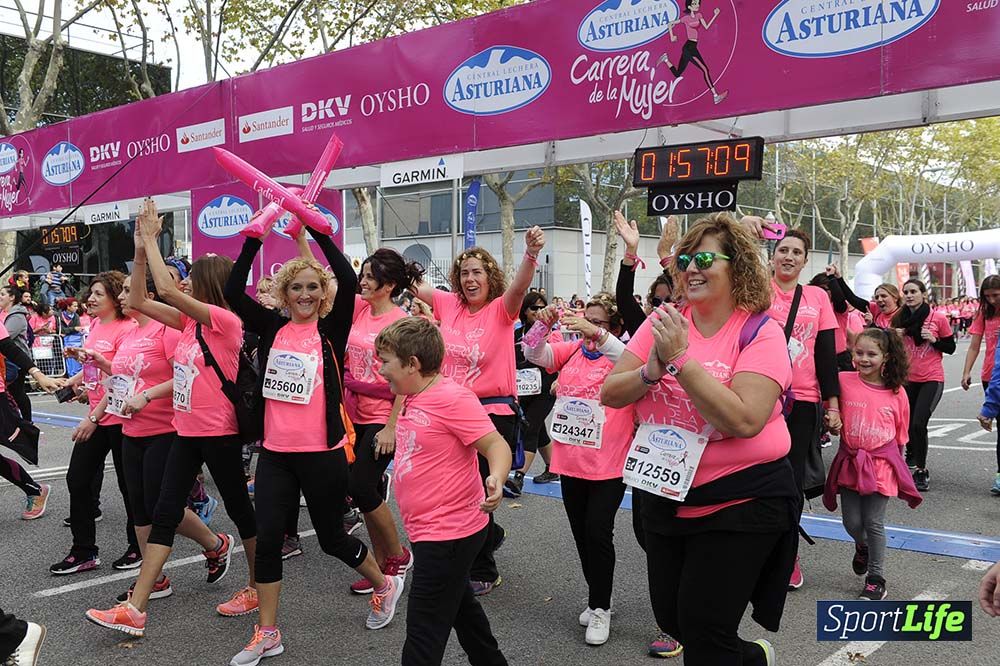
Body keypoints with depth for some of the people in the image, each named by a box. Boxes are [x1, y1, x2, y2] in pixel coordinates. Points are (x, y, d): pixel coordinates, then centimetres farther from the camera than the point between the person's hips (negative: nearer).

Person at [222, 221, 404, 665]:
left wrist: (317, 230, -18)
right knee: (267, 538, 3)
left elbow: (349, 281, -17)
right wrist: (254, 240, -12)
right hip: (275, 453, 4)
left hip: (323, 452, -3)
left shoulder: (331, 331, -4)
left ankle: (385, 585, 37)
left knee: (331, 537, 10)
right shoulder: (273, 328, 5)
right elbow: (234, 292, -5)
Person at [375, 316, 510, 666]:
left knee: (424, 631, -2)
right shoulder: (414, 398, 7)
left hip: (448, 534, -10)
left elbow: (495, 444, -26)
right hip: (430, 531, 10)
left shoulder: (452, 398, -21)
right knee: (460, 607, 26)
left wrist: (495, 478, -42)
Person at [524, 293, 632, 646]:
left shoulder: (621, 353, -7)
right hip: (570, 461, 5)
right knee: (581, 534, 14)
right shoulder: (572, 351, 6)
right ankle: (598, 598, 31)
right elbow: (534, 354, -4)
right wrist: (542, 325, -23)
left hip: (608, 464, -5)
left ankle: (600, 608, 12)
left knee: (598, 533, -4)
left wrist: (596, 334, -41)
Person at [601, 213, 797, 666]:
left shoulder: (760, 332, -13)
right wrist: (653, 370, -20)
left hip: (741, 503, -5)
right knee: (671, 618, 17)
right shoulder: (664, 320, 0)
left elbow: (744, 420, -26)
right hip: (664, 496, 6)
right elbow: (610, 394, -1)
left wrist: (681, 358, -26)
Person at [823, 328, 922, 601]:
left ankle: (876, 578, 17)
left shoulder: (897, 392, -3)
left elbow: (901, 435, 7)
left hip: (881, 465, -1)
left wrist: (894, 461, 11)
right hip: (850, 463, 1)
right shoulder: (844, 382, -6)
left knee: (874, 522, 0)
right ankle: (863, 547, 42)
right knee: (852, 522, 6)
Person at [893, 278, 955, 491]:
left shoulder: (939, 319, -7)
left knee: (918, 424, -16)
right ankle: (911, 458, 38)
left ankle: (921, 471, -4)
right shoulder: (899, 319, 3)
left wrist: (933, 340, -16)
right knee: (907, 423, 12)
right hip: (907, 378, 4)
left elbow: (951, 348, 2)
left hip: (931, 379, -4)